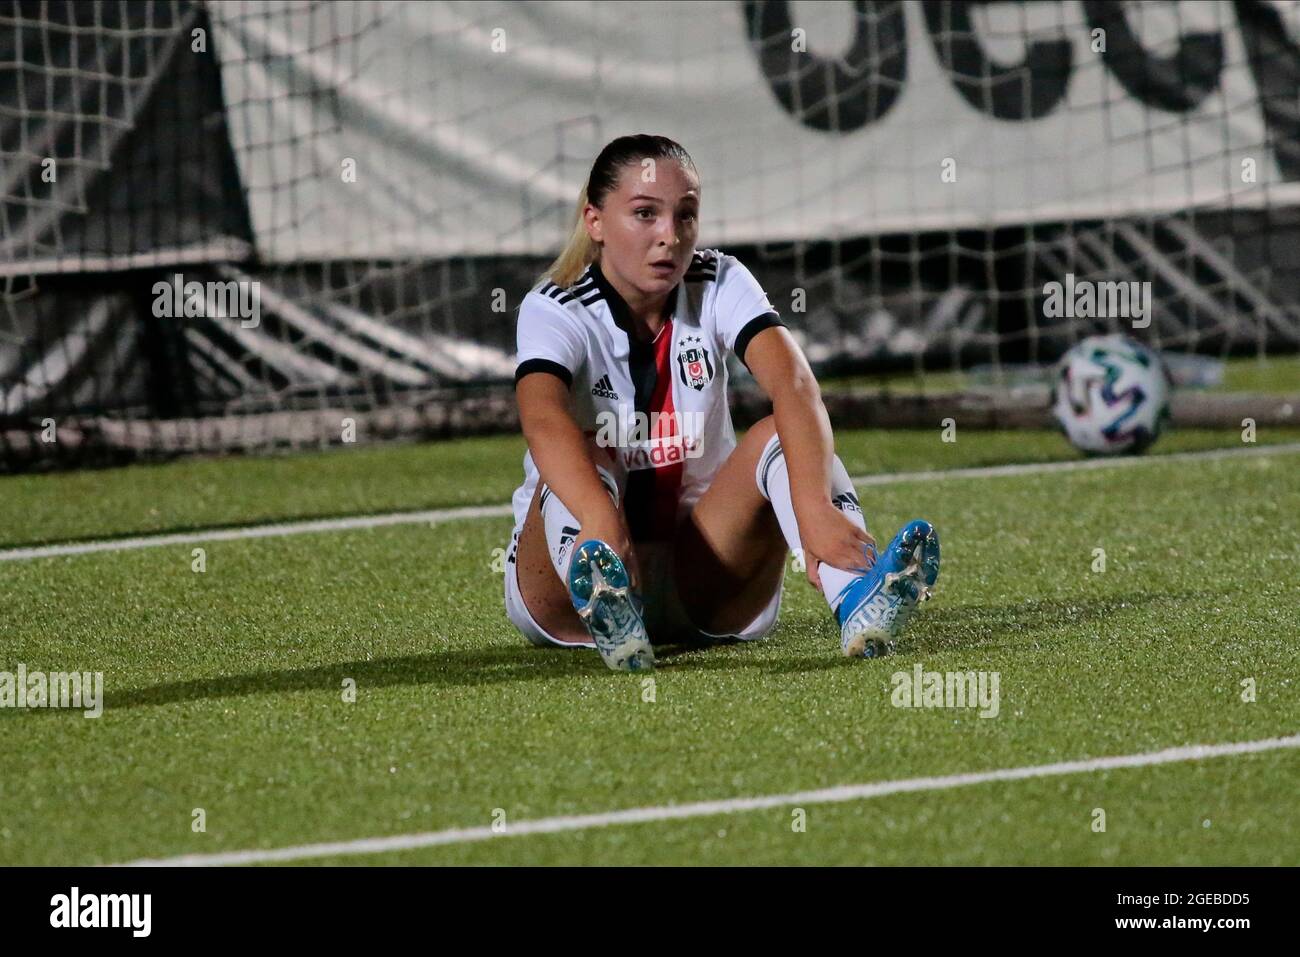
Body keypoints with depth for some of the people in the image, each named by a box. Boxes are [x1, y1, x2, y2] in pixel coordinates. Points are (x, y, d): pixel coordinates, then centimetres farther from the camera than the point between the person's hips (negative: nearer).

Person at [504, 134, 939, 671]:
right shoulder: (554, 312, -12)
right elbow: (544, 421, -35)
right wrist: (601, 522, -58)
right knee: (583, 459, -32)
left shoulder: (720, 287, -4)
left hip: (700, 583, 2)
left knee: (781, 436, -23)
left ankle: (858, 603, -53)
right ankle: (608, 614, -65)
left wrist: (815, 506, -46)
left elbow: (792, 385, -24)